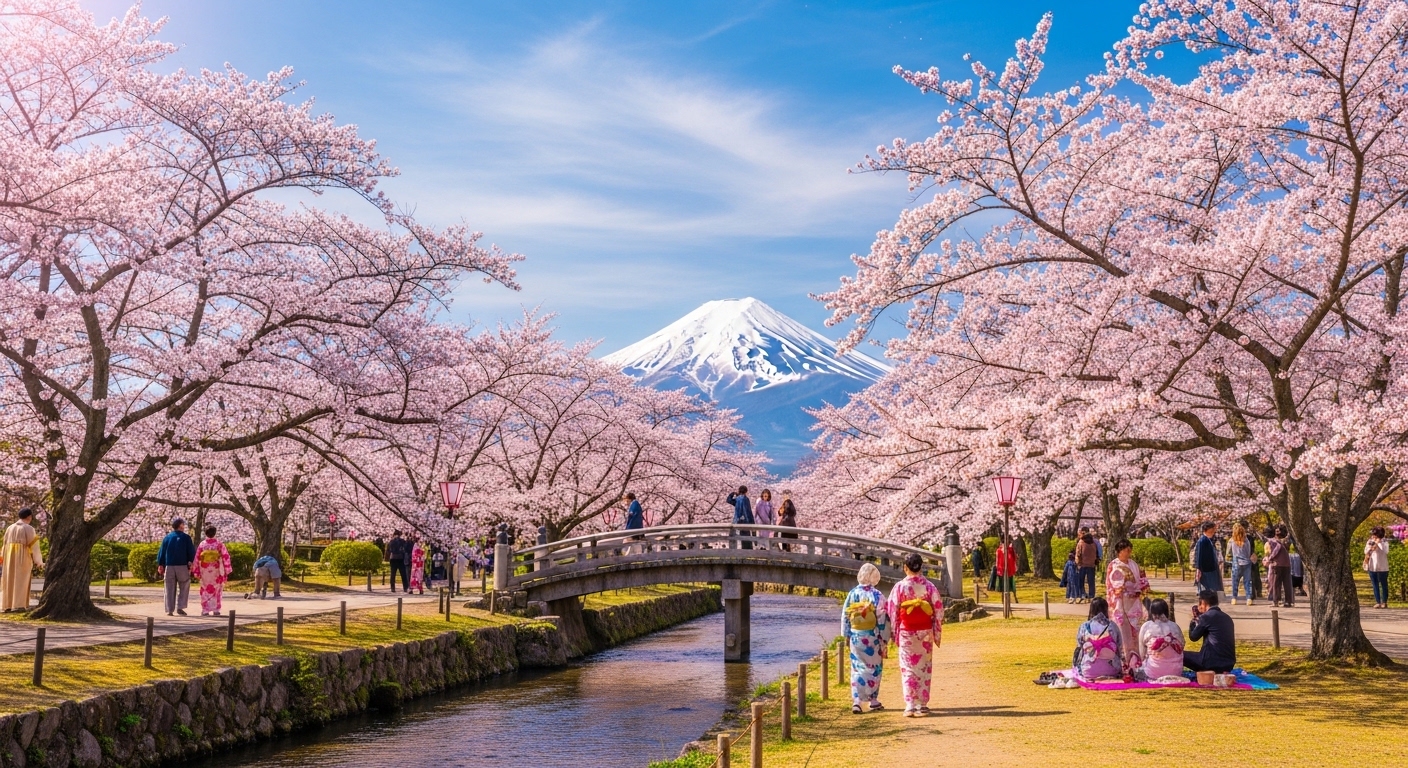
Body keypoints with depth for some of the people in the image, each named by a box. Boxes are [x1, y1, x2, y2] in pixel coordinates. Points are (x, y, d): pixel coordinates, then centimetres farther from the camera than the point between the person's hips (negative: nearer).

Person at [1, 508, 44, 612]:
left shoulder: (10, 528, 12)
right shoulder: (29, 528, -6)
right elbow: (34, 545, -7)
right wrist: (39, 561, 0)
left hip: (10, 557, 6)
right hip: (23, 557, -5)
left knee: (10, 580, 7)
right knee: (21, 580, -5)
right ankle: (18, 605, -12)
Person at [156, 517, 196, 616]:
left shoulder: (167, 538, 7)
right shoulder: (186, 537, -1)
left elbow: (161, 552, 9)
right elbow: (191, 553, -3)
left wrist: (161, 565, 14)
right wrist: (191, 565, 3)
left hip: (169, 566, 3)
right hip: (182, 566, -3)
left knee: (170, 589, 7)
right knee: (183, 588, 7)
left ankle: (169, 610, 5)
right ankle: (180, 607, -4)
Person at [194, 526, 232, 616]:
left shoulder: (202, 544, -2)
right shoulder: (219, 544, -5)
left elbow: (196, 559, 0)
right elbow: (226, 557, -8)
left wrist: (196, 572, 6)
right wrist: (227, 571, -2)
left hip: (205, 572, 1)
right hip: (217, 572, -1)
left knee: (205, 590, 11)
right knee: (217, 590, 13)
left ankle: (205, 610, 6)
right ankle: (216, 610, 10)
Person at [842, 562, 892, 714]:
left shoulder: (853, 593, 0)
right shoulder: (877, 595, -10)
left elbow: (845, 615, 5)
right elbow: (882, 619, -10)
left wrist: (846, 636, 15)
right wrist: (884, 640, -2)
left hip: (855, 636, 3)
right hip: (872, 637, -3)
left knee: (857, 668, 8)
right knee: (874, 668, 12)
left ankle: (856, 700, -3)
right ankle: (873, 700, 19)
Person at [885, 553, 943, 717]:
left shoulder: (899, 587, -7)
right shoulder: (929, 586, -4)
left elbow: (892, 610, -4)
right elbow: (938, 610, -2)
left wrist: (895, 631, 7)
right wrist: (937, 633, 7)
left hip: (906, 632, -1)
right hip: (925, 632, 1)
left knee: (908, 668, 4)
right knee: (924, 668, 10)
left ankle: (910, 705, -3)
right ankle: (922, 705, 11)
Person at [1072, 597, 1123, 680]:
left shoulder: (1084, 627, -3)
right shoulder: (1113, 626, -2)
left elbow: (1079, 649, 5)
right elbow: (1120, 651, 5)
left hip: (1088, 671, -1)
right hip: (1111, 670, 1)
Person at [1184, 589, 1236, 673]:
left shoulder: (1206, 616, -7)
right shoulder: (1227, 617, 15)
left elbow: (1193, 636, 3)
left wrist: (1195, 620, 17)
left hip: (1214, 662, -7)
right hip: (1229, 664, 8)